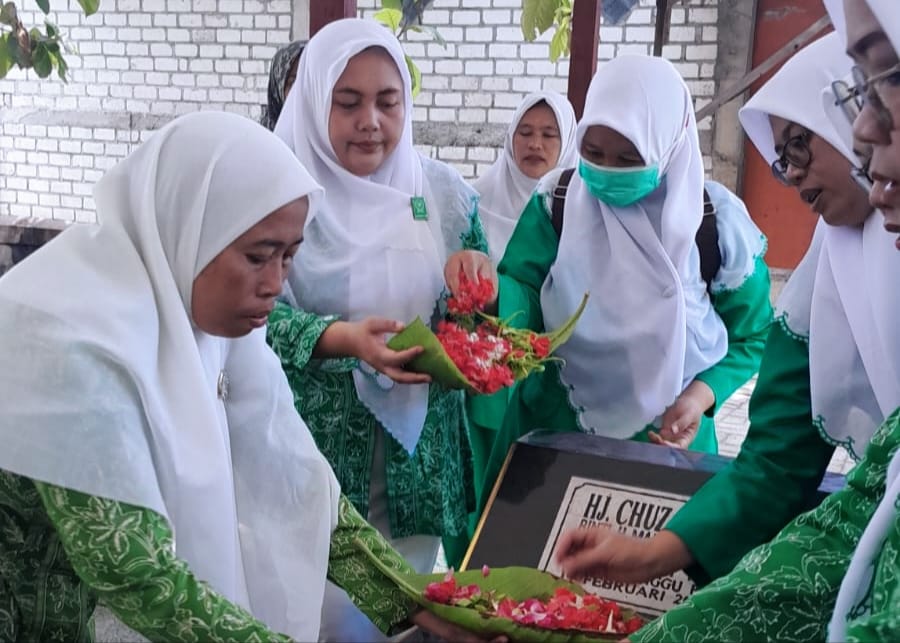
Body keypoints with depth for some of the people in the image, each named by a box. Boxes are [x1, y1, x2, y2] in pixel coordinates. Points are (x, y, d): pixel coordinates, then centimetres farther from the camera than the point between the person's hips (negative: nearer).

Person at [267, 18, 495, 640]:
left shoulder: (443, 191, 3)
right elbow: (257, 314, -13)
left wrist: (478, 276, -14)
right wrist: (341, 339, -31)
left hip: (419, 452, 3)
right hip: (313, 448, -3)